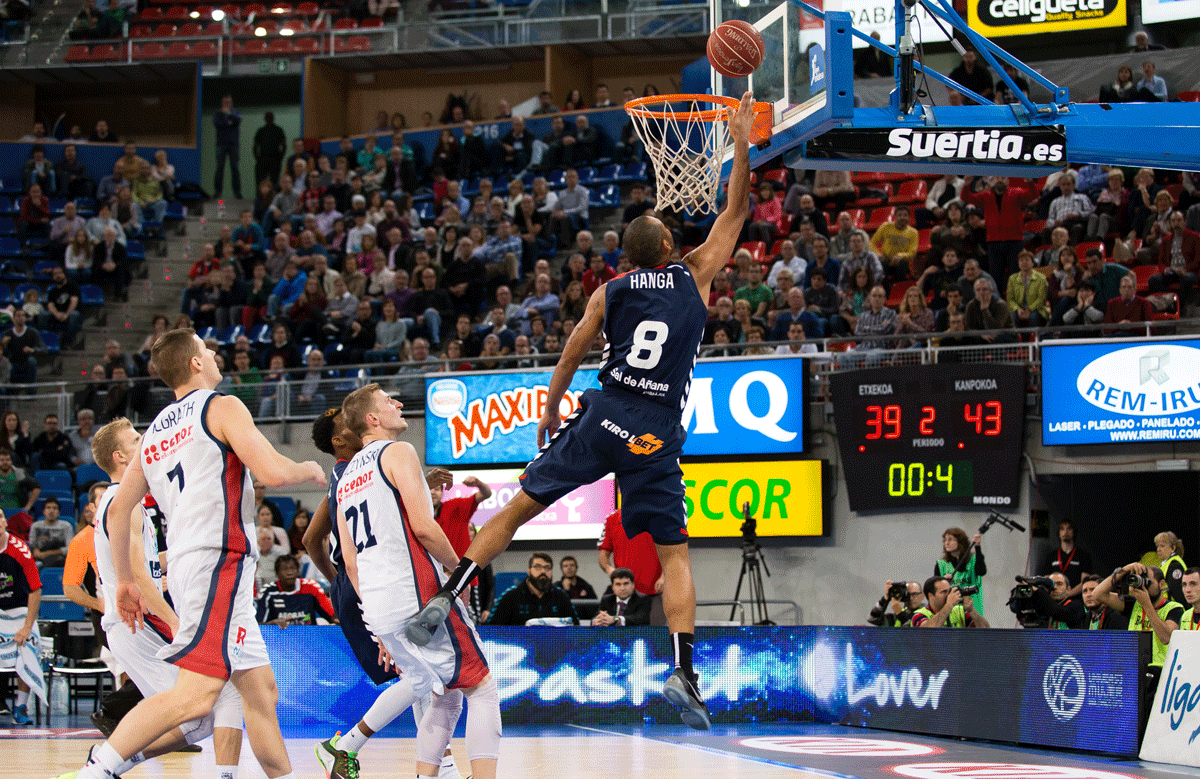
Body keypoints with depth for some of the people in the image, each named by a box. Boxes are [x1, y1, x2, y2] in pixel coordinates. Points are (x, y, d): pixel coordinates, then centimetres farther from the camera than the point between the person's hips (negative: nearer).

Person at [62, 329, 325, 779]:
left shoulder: (155, 432, 19)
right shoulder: (221, 407, -2)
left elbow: (118, 510, 19)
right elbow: (274, 473, -13)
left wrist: (125, 581, 25)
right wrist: (310, 470, 8)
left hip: (185, 563, 9)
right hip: (220, 561, -9)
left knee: (260, 687, 14)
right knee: (196, 695, -18)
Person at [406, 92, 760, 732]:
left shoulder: (609, 293, 7)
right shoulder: (694, 277, 4)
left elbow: (571, 356, 13)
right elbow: (735, 213, 12)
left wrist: (550, 410, 28)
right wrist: (741, 145, 16)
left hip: (603, 417, 1)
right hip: (658, 436, -1)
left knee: (520, 507, 9)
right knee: (674, 554, 5)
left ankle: (442, 602, 1)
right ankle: (683, 672, -11)